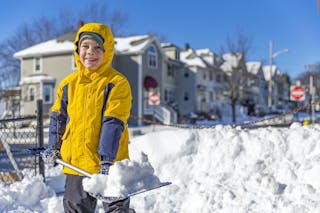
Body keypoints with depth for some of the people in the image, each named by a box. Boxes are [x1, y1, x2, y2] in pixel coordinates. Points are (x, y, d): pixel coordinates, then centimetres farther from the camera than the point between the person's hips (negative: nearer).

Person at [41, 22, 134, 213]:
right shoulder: (68, 83, 6)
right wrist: (53, 147, 15)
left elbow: (113, 123, -15)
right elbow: (58, 117, 18)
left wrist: (106, 159, -20)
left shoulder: (117, 83, -9)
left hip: (110, 164, -4)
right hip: (75, 163, 5)